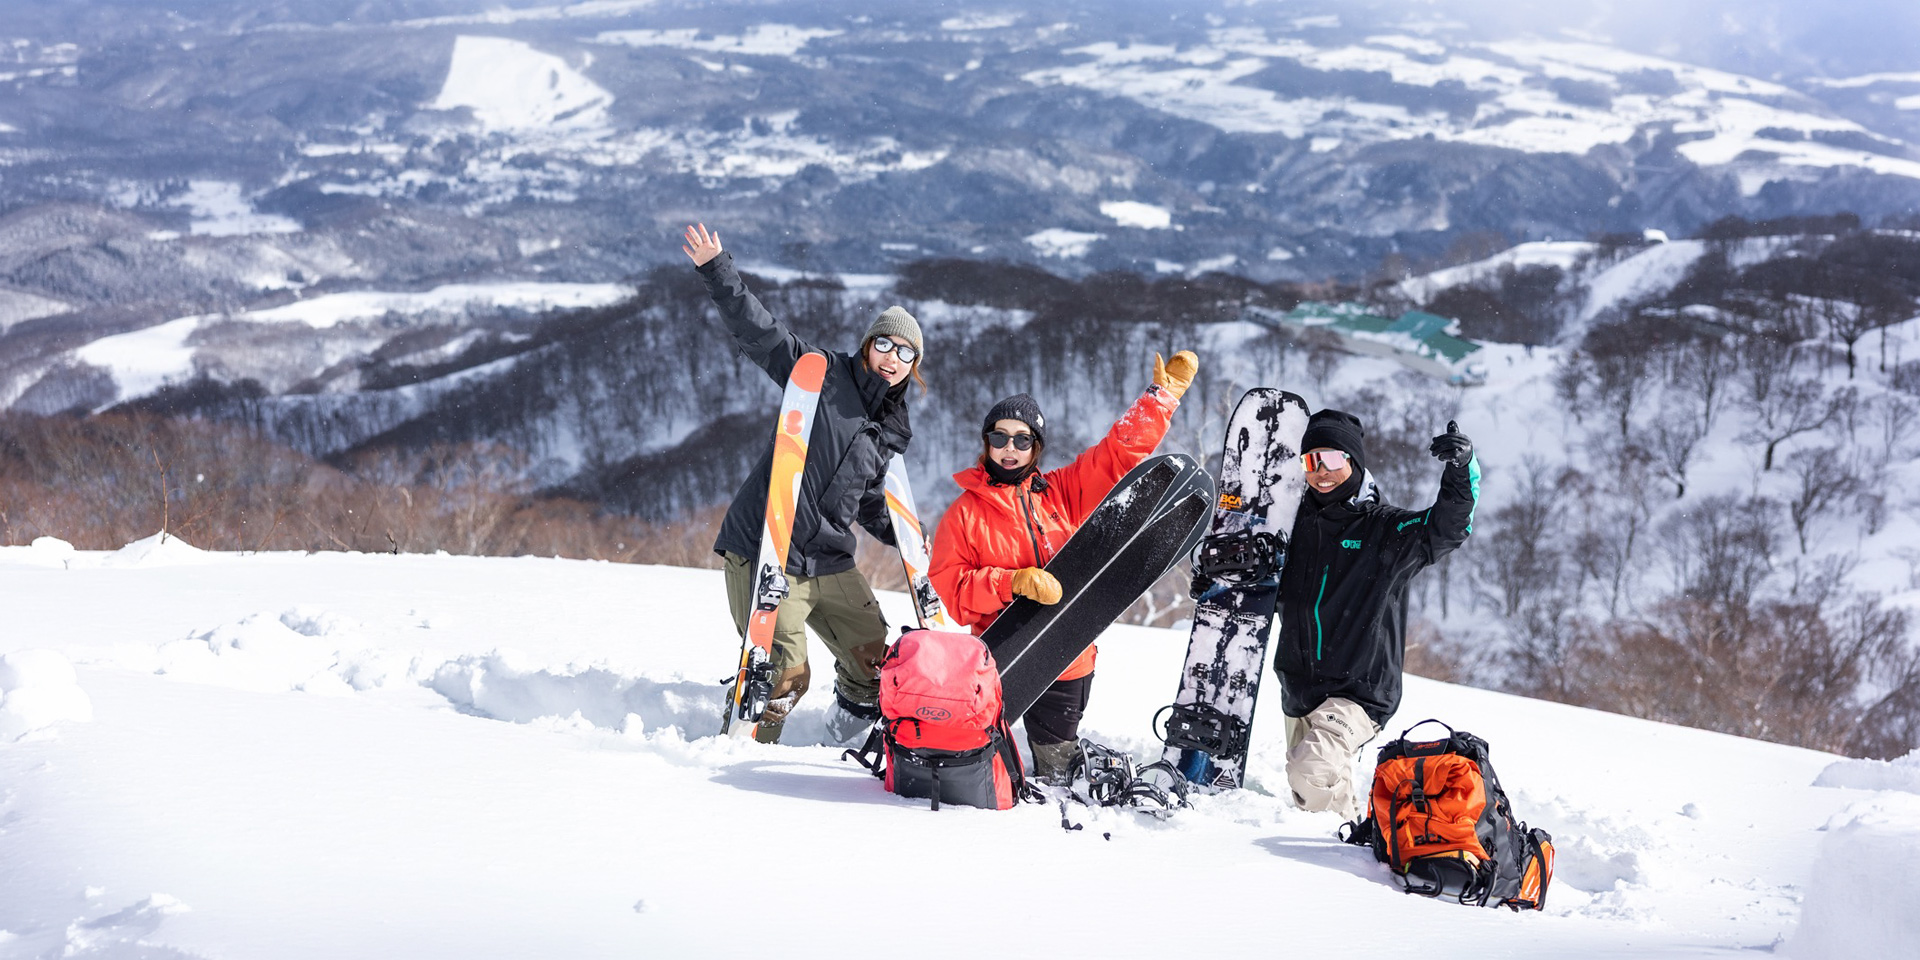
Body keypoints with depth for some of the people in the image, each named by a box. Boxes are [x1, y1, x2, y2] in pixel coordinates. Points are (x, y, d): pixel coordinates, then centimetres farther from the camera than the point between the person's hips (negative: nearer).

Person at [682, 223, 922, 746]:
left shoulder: (892, 431, 13)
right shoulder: (823, 376, -4)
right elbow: (759, 331, -11)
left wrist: (899, 535, 9)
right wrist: (718, 273, -22)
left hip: (830, 562, 6)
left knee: (877, 662, 9)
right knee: (782, 675, -11)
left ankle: (849, 736, 35)